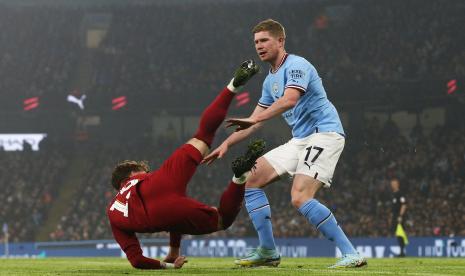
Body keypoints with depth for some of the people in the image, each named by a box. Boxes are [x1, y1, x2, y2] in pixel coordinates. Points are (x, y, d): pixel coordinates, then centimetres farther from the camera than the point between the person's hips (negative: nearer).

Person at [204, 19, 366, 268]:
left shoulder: (296, 65, -11)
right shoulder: (270, 80, 19)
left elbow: (289, 100, -30)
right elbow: (256, 122, 25)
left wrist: (254, 119, -36)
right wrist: (226, 144, 18)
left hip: (324, 134, -10)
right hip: (300, 140, 10)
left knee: (300, 198, -27)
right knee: (250, 179, 6)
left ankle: (350, 254, -22)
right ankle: (267, 252, 10)